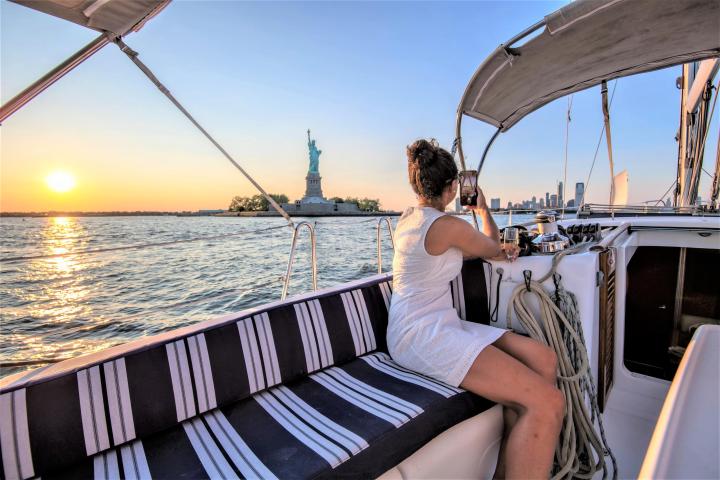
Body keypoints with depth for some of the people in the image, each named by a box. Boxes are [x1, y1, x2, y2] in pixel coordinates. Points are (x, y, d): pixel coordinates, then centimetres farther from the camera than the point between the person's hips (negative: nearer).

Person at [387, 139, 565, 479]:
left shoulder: (407, 217, 14)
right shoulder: (449, 225, -14)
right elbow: (493, 246, 9)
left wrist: (497, 253, 29)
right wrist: (483, 209, 25)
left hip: (438, 326, 10)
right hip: (424, 336, -10)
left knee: (544, 359, 4)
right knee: (548, 404, -19)